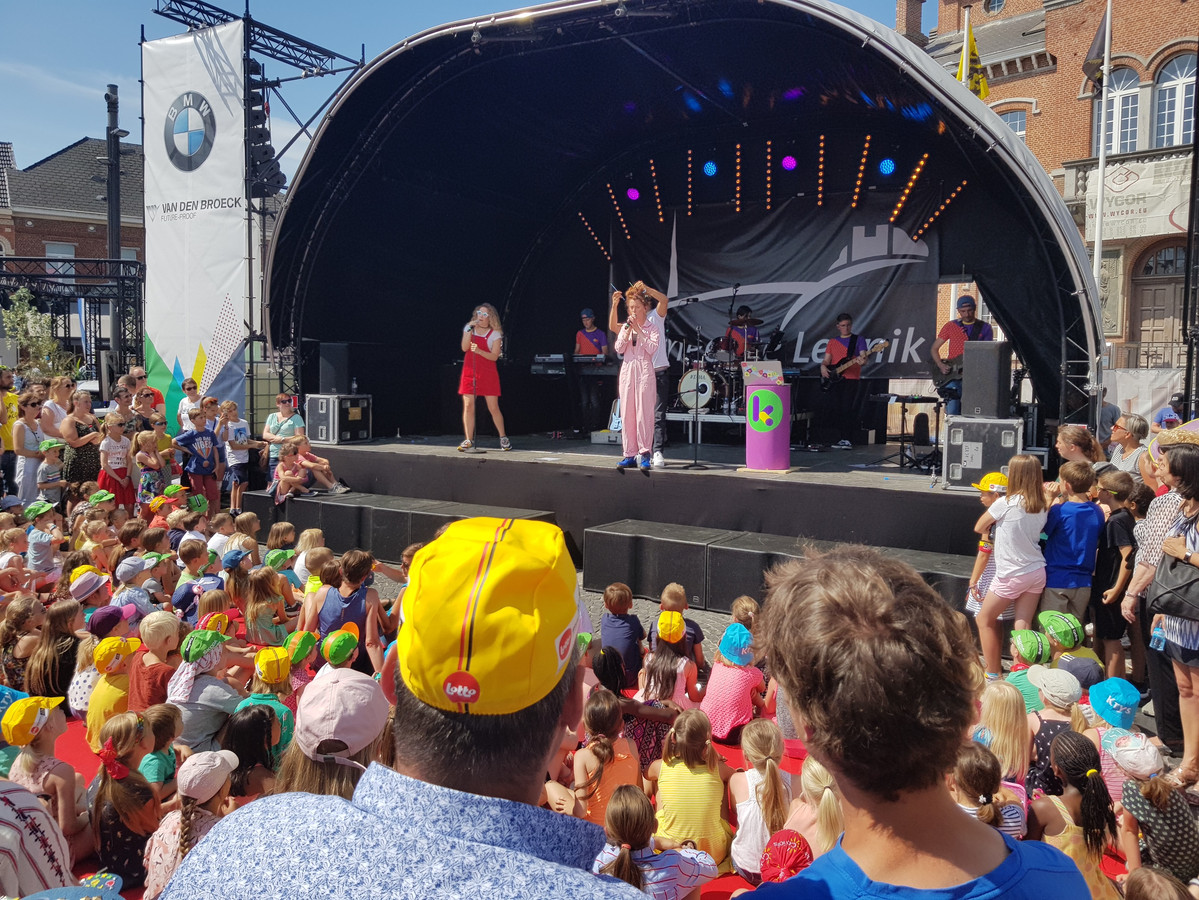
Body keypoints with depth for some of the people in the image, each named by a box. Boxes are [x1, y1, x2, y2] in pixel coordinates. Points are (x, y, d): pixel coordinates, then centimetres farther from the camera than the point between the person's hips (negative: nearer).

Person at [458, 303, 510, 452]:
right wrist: (469, 330, -13)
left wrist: (479, 351, -24)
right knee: (468, 406, -4)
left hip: (488, 374, -2)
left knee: (493, 408, -3)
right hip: (469, 372, 3)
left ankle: (503, 437, 12)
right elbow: (464, 348, -4)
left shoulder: (495, 334, 0)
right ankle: (469, 440, 1)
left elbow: (494, 356, -9)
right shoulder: (469, 328, 10)